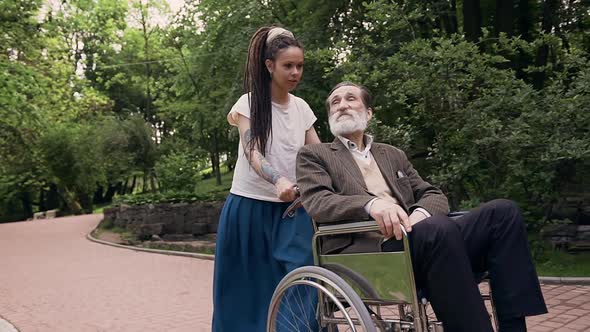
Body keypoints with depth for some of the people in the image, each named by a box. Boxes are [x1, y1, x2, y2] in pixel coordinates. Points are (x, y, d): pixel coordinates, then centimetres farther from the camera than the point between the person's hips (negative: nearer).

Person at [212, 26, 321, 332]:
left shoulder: (301, 108, 8)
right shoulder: (249, 103, -5)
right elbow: (253, 153, -18)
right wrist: (278, 181, -38)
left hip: (290, 208, 3)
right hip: (250, 206, -3)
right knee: (248, 286, 6)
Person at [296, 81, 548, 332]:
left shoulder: (393, 155, 28)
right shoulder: (313, 155, 14)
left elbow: (434, 195, 18)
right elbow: (316, 201, -5)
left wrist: (421, 214, -8)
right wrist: (371, 203, -25)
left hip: (416, 241, 6)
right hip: (362, 251, -5)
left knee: (502, 211, -13)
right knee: (438, 228, -34)